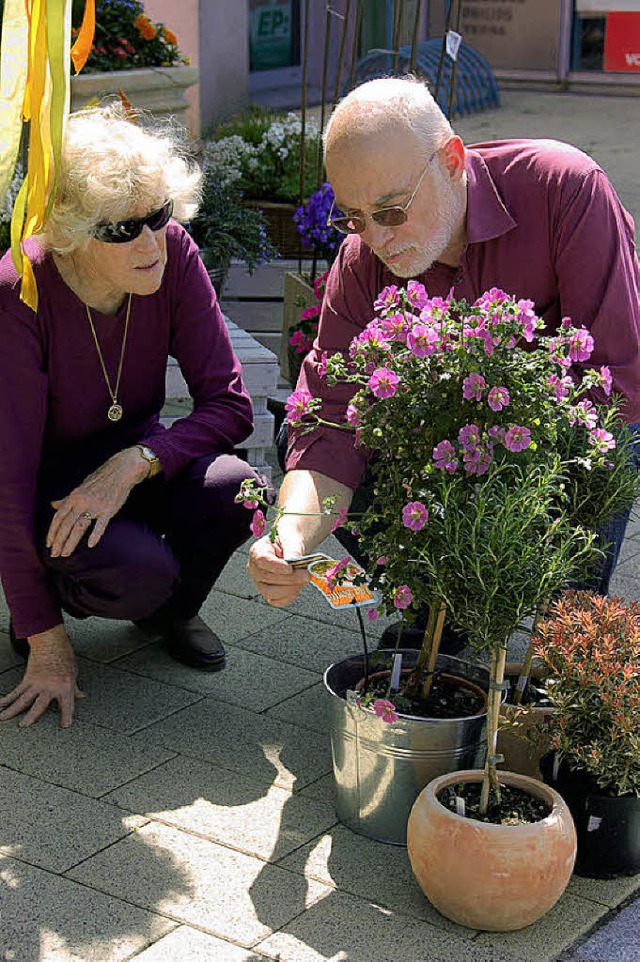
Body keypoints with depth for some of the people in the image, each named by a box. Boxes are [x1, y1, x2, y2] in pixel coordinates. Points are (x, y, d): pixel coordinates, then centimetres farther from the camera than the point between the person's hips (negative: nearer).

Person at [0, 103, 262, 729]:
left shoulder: (173, 255, -17)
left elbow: (230, 405, -15)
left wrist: (134, 462, -34)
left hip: (128, 457, 4)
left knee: (238, 490, -27)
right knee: (140, 569, -33)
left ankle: (170, 608, 7)